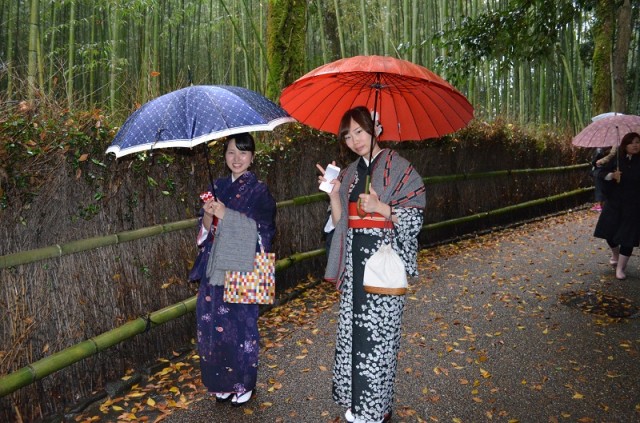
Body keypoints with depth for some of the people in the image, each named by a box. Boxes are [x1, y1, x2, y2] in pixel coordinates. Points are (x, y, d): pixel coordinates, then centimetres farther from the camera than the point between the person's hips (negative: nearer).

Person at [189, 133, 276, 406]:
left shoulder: (259, 190, -4)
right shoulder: (217, 187, 11)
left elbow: (262, 230, -13)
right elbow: (206, 230, 10)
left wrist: (225, 214, -19)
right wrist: (207, 213, -12)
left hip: (242, 268, -4)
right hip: (216, 266, 5)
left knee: (241, 324, 2)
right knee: (213, 323, 8)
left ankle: (244, 383, 22)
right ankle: (222, 381, 27)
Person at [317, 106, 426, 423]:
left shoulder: (398, 168, -4)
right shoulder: (350, 173, 13)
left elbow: (415, 217, -8)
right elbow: (339, 222, 9)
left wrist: (379, 207, -21)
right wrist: (333, 192, -6)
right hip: (354, 261, 6)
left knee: (378, 331, -1)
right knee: (353, 328, 9)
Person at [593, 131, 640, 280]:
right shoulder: (617, 159, -1)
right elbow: (601, 173, -2)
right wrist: (611, 175, -21)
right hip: (614, 202, 2)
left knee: (627, 236, 0)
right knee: (609, 231, 5)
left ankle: (620, 268, 13)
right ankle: (615, 254, 38)